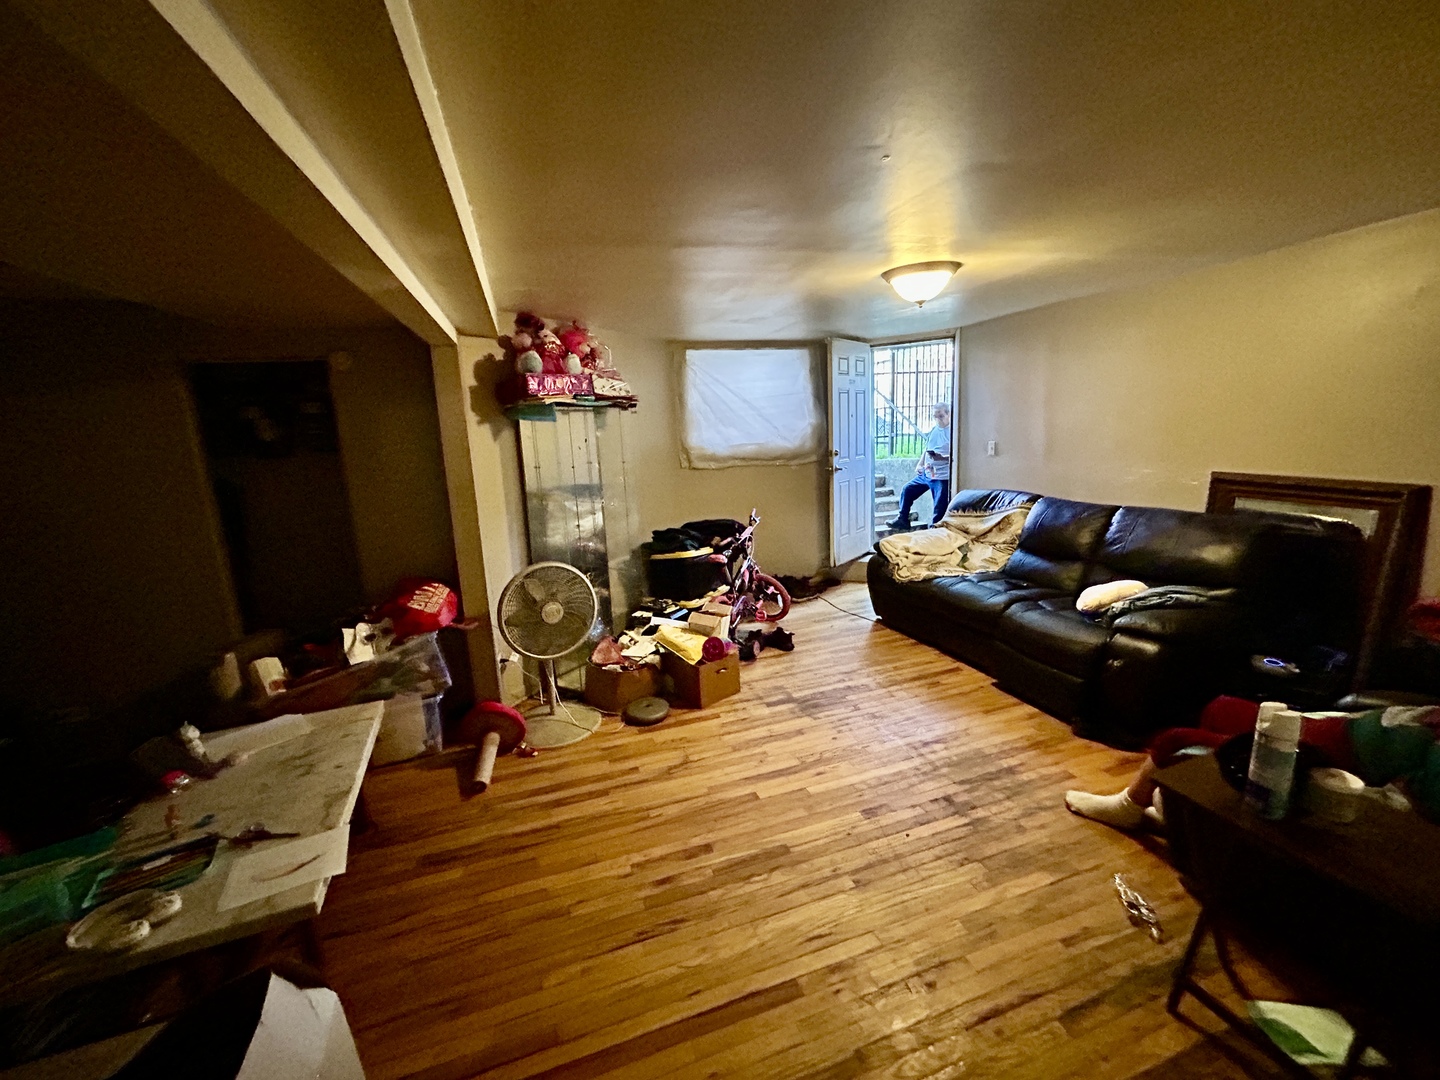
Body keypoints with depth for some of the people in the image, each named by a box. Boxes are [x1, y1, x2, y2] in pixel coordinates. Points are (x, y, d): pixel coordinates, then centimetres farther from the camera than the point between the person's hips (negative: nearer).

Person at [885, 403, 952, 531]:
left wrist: (942, 457, -32)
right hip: (926, 473, 8)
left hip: (942, 477, -8)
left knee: (940, 509, -3)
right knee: (907, 490, 13)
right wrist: (920, 465, 9)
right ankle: (902, 519, 26)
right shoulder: (933, 430, 12)